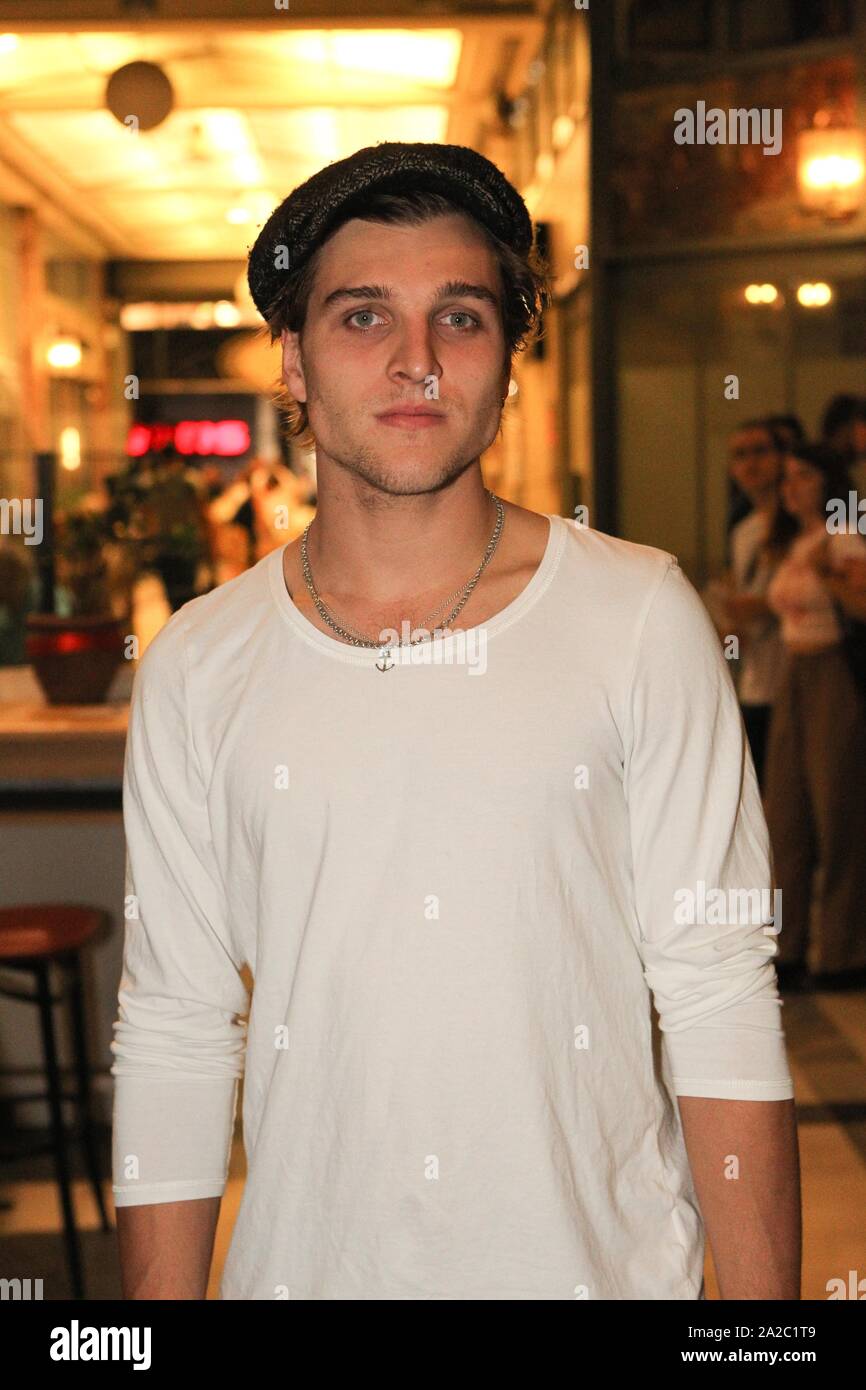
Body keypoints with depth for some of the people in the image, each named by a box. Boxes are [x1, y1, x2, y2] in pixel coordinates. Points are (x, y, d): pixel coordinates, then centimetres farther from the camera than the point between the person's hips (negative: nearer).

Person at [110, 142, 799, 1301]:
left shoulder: (640, 618, -6)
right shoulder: (198, 667, -1)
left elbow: (720, 1003, -7)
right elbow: (173, 1032, 1)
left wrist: (759, 1300, -11)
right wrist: (163, 1297, -2)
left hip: (605, 1260, -1)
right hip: (308, 1260, 2)